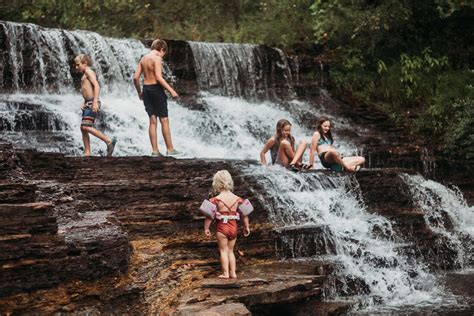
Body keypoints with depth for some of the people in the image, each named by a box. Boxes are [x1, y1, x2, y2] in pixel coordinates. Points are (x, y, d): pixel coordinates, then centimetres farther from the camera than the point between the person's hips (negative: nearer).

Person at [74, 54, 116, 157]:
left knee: (86, 127, -18)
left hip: (92, 103, -10)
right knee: (83, 128, 6)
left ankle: (109, 141, -16)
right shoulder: (85, 75, 23)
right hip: (87, 103, 10)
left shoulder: (88, 72, -6)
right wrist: (84, 103, 18)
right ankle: (87, 152, 7)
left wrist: (95, 101, -27)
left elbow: (96, 86, -19)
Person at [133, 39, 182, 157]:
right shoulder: (157, 58, -10)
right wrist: (171, 90, -18)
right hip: (156, 89, -7)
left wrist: (139, 92, 21)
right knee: (164, 121, -1)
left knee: (152, 121, 8)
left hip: (146, 89, 7)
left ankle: (155, 150, 6)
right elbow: (158, 77, -20)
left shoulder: (143, 58, 13)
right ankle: (170, 149, 1)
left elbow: (135, 77, 10)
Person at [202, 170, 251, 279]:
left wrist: (206, 228, 0)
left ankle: (225, 273, 4)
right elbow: (244, 214, 4)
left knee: (223, 250, 6)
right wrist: (246, 227, 15)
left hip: (222, 227, -4)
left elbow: (209, 215, -10)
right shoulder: (237, 199, -1)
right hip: (233, 227, 4)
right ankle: (233, 272, 15)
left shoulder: (216, 200, -13)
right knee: (231, 250, 16)